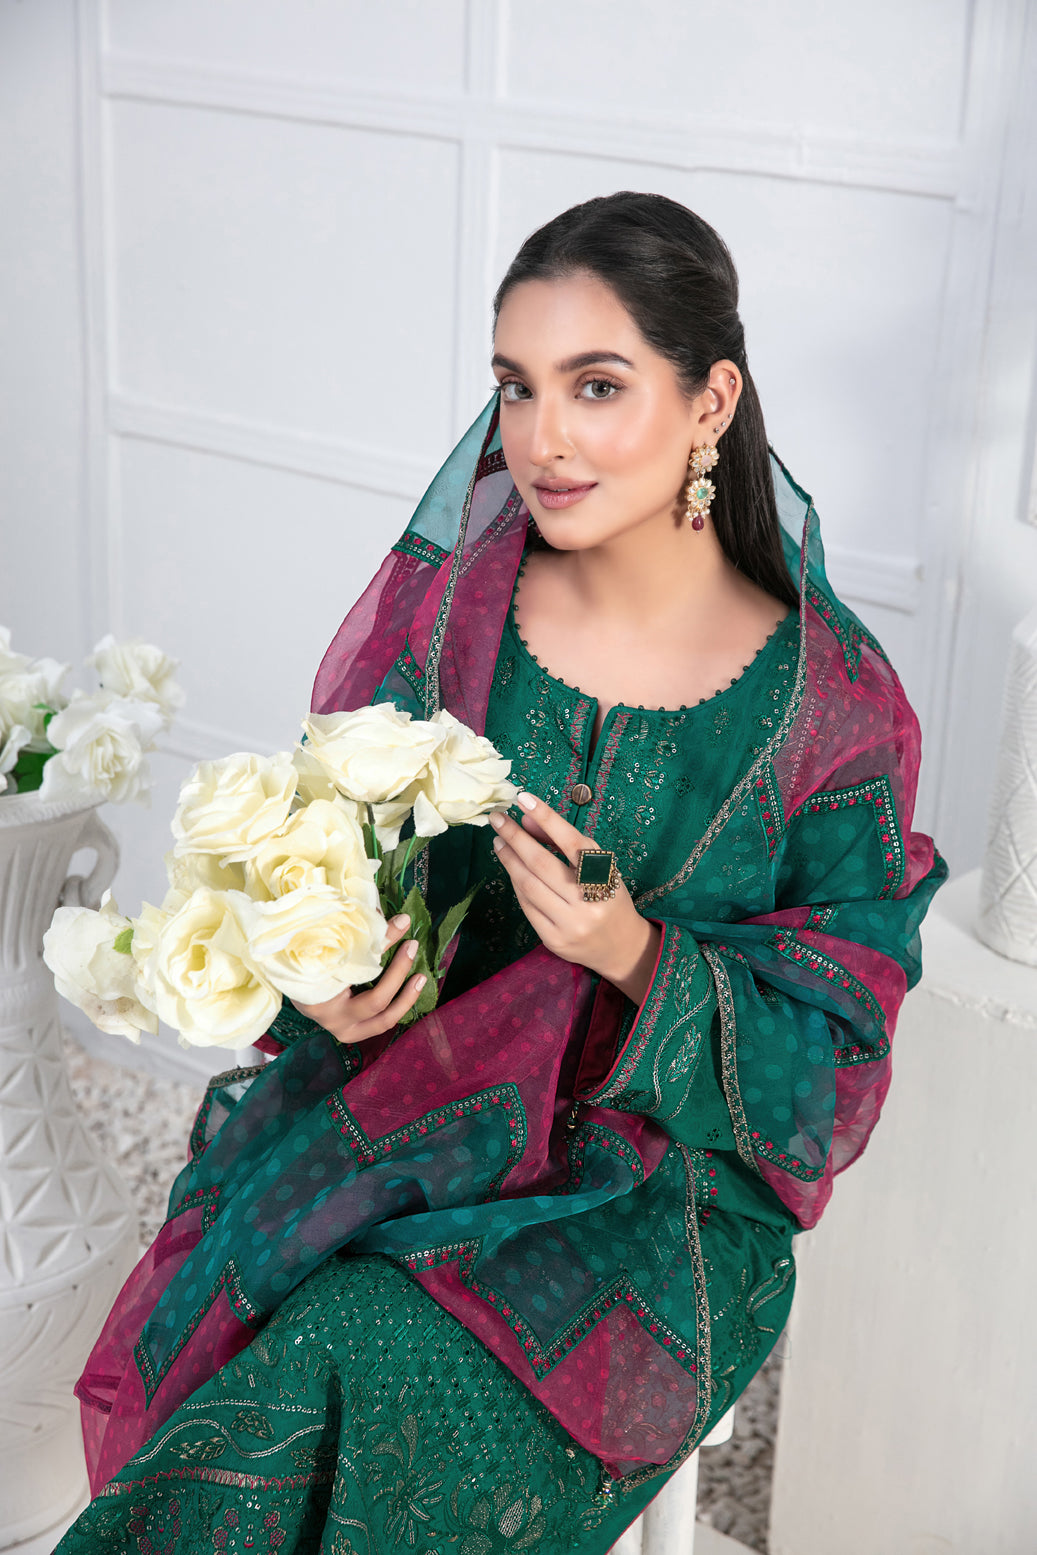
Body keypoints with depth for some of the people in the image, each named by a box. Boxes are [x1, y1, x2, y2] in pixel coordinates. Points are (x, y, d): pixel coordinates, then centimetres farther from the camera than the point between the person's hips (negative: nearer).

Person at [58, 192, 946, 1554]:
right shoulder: (446, 603, -3)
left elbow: (827, 1073, -6)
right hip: (390, 1103, 3)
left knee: (361, 1382, -25)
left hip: (655, 1181, -2)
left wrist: (634, 955, -23)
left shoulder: (834, 702, -10)